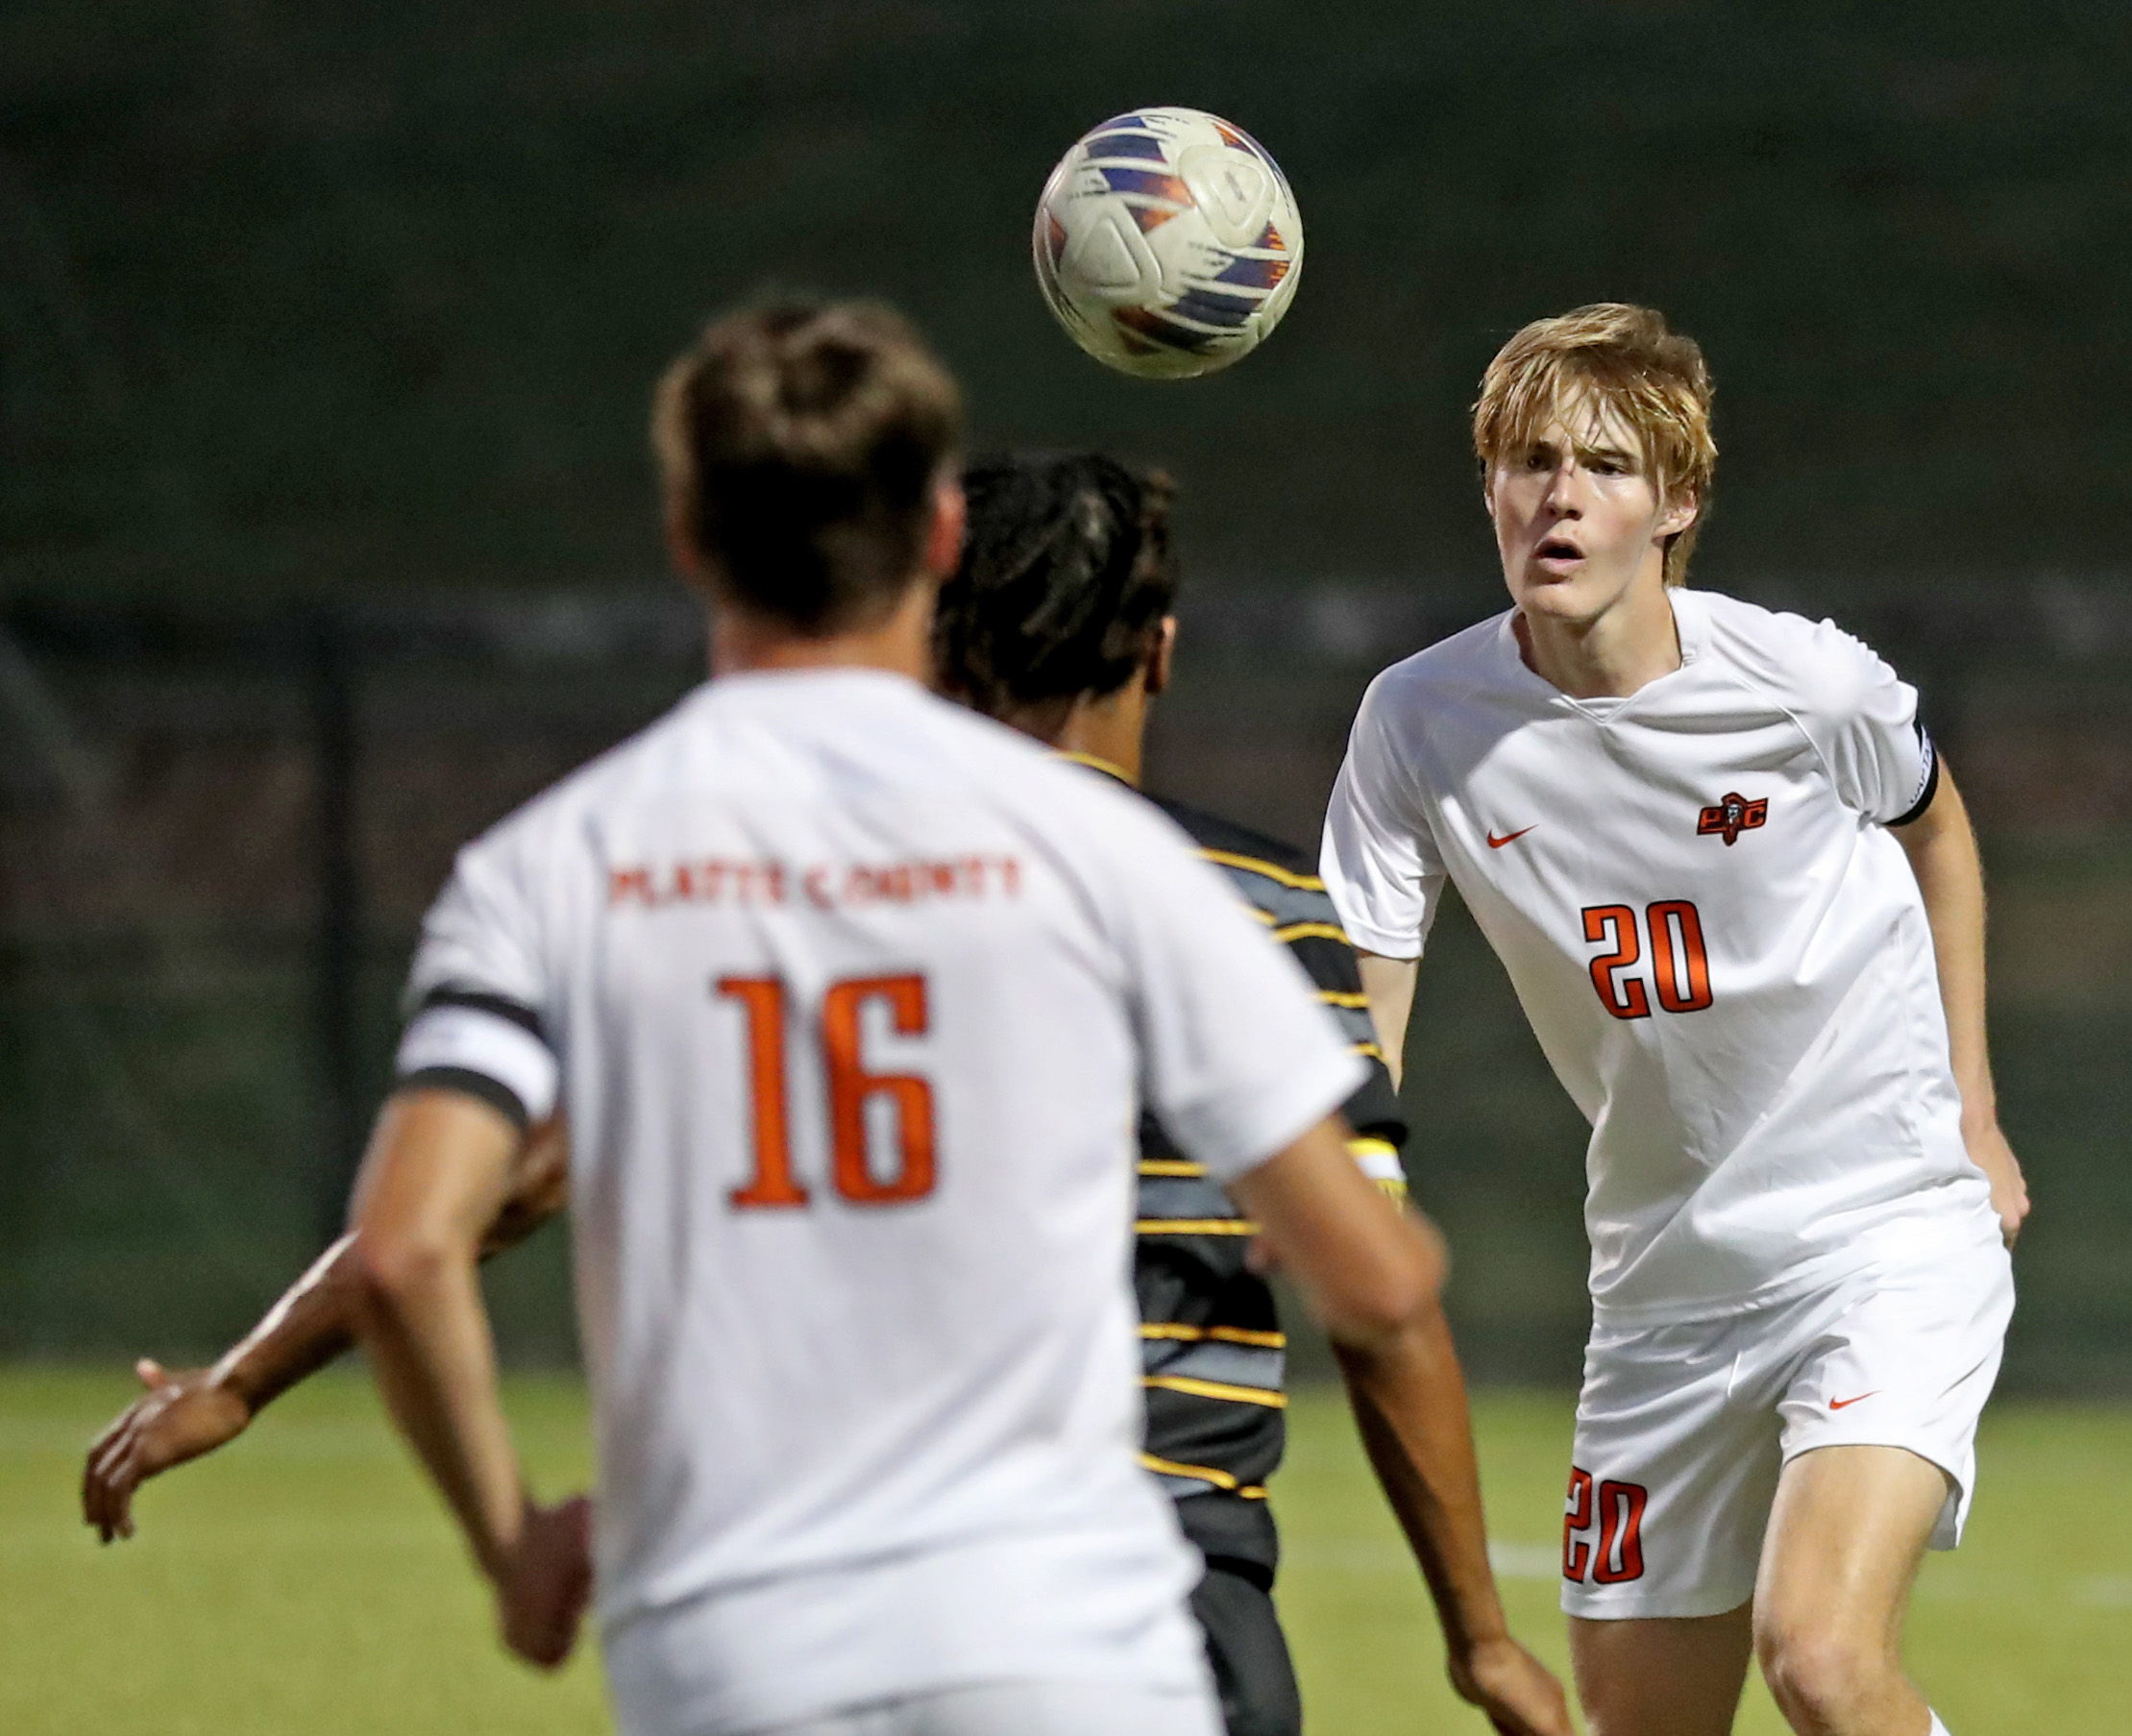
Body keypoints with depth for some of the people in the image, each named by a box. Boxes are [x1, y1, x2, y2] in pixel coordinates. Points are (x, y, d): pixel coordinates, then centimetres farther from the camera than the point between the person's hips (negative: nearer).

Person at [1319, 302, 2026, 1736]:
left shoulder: (1806, 685, -12)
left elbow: (1935, 824, 11)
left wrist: (1971, 1108, 10)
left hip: (1895, 1230, -4)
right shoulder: (1421, 723, -7)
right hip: (1667, 1278, 4)